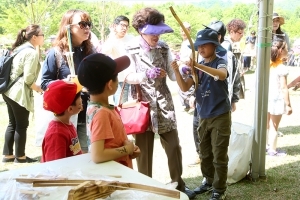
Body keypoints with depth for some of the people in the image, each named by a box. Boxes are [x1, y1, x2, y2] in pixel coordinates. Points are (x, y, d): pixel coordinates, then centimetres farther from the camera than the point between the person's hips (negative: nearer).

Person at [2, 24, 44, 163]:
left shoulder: (20, 48, 13)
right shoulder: (32, 52, -15)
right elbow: (28, 78, -21)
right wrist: (38, 89, -4)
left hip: (10, 91, 9)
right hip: (20, 93, -9)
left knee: (12, 124, 16)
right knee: (21, 126, 3)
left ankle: (7, 155, 22)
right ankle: (20, 156, 14)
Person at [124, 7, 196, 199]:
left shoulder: (164, 47, 2)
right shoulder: (131, 49, -7)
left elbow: (172, 75, 0)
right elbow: (127, 77, -12)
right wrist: (147, 74, -28)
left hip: (164, 104, 3)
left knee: (174, 146, 9)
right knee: (144, 149, 7)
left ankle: (178, 183, 27)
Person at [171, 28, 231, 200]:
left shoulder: (220, 62, -9)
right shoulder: (199, 67, 9)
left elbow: (222, 75, -34)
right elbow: (185, 87, 2)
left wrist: (199, 66, -44)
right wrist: (177, 72, -16)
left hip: (220, 115, -6)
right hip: (204, 116, 7)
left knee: (219, 155, 1)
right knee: (205, 153, 17)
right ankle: (209, 181, 34)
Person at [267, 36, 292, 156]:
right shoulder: (282, 68, -18)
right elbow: (284, 89, -17)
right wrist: (288, 105, -11)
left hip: (266, 98, 6)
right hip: (276, 100, -6)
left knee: (266, 125, 19)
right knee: (274, 127, 5)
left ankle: (265, 146, 30)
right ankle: (272, 150, 15)